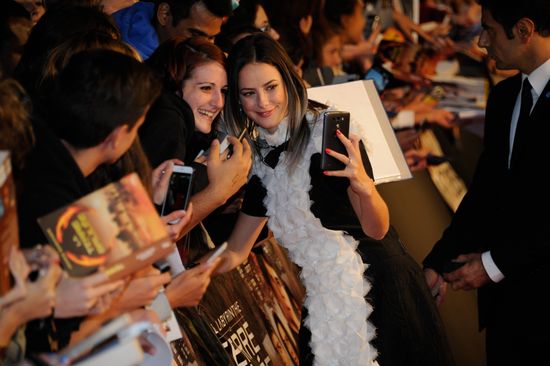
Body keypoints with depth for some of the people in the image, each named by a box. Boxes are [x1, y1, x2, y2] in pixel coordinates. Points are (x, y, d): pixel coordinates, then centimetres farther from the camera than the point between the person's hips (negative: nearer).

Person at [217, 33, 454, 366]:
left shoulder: (330, 133, -15)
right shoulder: (260, 157, 4)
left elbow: (377, 229, -18)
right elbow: (235, 254, 9)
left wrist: (364, 186, -38)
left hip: (378, 285, -6)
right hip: (325, 298, 6)